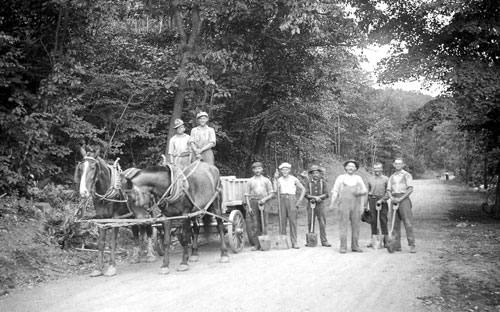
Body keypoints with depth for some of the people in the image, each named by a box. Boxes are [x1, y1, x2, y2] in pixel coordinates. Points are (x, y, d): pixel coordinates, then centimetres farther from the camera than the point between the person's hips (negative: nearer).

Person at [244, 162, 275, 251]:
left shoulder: (266, 180, 11)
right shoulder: (250, 181, 11)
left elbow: (272, 194, 8)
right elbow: (247, 195, 7)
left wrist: (264, 199, -10)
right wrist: (248, 207, -5)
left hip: (264, 203, 0)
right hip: (253, 202, 0)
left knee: (264, 224, -4)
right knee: (255, 224, -4)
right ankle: (256, 244, 1)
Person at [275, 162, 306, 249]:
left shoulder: (294, 179, 6)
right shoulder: (279, 180, 10)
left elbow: (303, 189, 9)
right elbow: (275, 189, -7)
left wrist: (299, 200, 1)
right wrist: (275, 179, -13)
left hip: (291, 199, -2)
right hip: (282, 200, 2)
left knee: (293, 221, -7)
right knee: (282, 221, 1)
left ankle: (294, 242, -5)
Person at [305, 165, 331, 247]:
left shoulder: (323, 182, 7)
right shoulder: (308, 183, 7)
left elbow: (326, 194, -2)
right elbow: (306, 195, -2)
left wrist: (318, 197, -14)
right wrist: (315, 197, -15)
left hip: (320, 205, 0)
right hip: (311, 205, 0)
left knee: (322, 223, -3)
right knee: (310, 223, 2)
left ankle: (324, 241, 2)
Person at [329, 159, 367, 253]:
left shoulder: (358, 178, 14)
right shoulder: (341, 178, 9)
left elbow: (364, 190, 13)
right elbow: (335, 191, 8)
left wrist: (360, 192, -8)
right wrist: (332, 203, 3)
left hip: (356, 204, 2)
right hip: (344, 204, -2)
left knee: (356, 225, 1)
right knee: (344, 225, -7)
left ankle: (355, 246, 9)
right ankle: (343, 247, -5)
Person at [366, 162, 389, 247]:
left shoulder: (386, 179, 3)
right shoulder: (370, 179, 13)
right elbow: (367, 191, 15)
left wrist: (381, 200, -14)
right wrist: (365, 204, 13)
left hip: (382, 201, -2)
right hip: (372, 200, 2)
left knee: (383, 221, -2)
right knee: (373, 220, 3)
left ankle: (386, 240, 4)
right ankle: (373, 241, 9)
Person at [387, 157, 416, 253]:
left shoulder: (407, 175, 4)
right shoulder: (392, 177, 18)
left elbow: (410, 189, -6)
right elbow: (389, 190, 13)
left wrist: (400, 199, -13)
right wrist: (392, 198, -8)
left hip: (404, 199, -5)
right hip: (394, 200, 5)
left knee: (408, 222, -10)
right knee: (395, 223, 3)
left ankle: (412, 245, -11)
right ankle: (397, 245, 7)